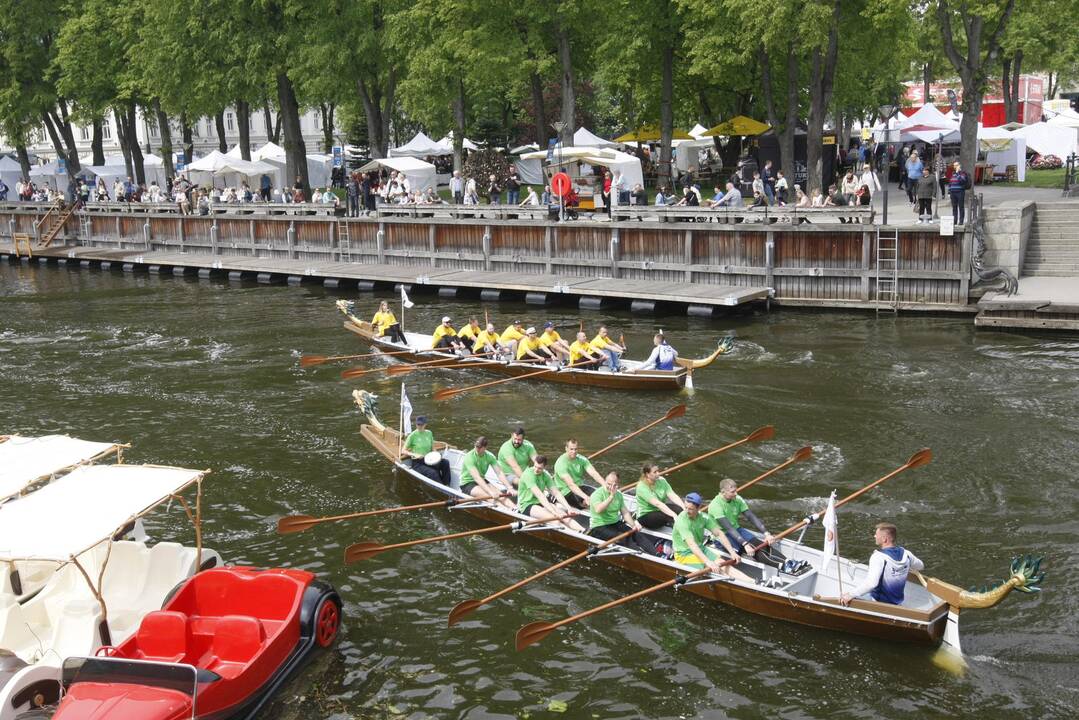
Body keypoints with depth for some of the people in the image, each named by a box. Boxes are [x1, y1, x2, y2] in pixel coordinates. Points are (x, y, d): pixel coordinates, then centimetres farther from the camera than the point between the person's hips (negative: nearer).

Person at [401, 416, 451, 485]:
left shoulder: (429, 433, 5)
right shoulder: (412, 435, -8)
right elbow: (404, 451, -4)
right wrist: (415, 455, -20)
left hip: (428, 460, 5)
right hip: (417, 463, -5)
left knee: (445, 462, -20)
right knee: (433, 473, -31)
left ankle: (446, 485, -13)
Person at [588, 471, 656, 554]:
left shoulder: (618, 495, 9)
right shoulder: (597, 494, -12)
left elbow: (625, 512, 9)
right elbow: (598, 510, -31)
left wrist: (633, 525, -8)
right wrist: (611, 496, -33)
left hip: (616, 524, 6)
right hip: (599, 527, -6)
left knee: (638, 534, -17)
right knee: (624, 538, -30)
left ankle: (656, 555, -29)